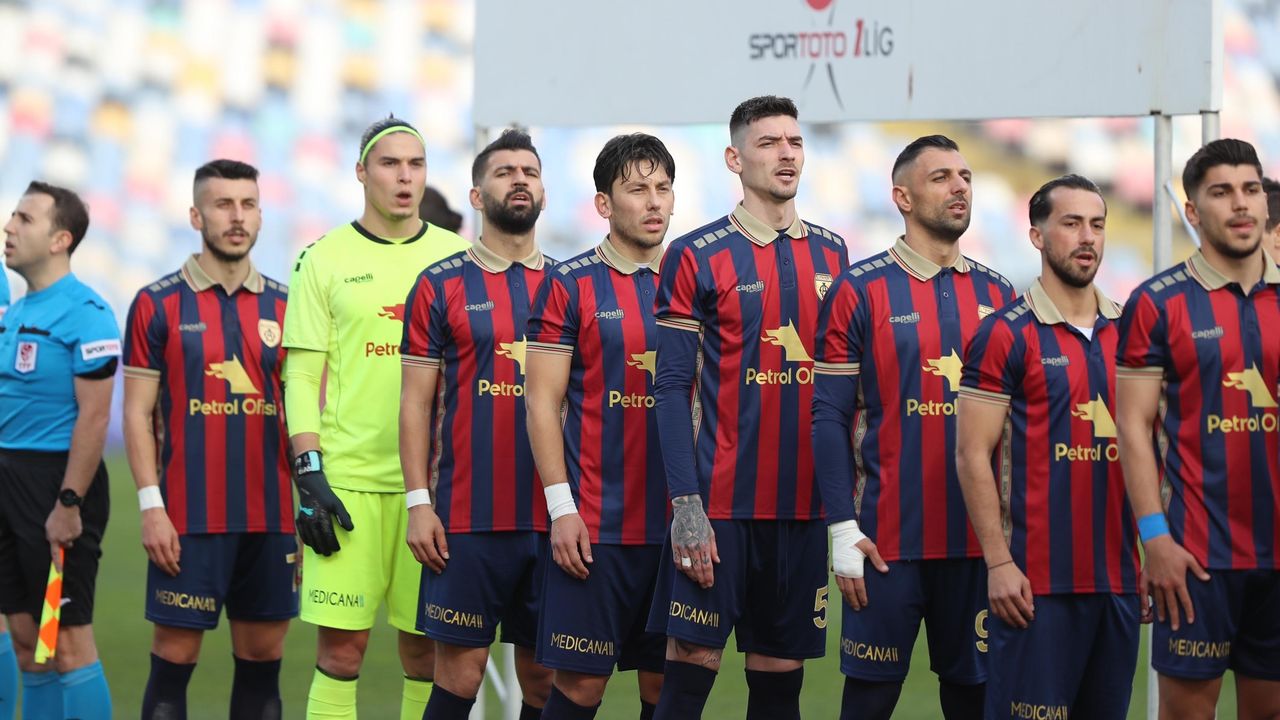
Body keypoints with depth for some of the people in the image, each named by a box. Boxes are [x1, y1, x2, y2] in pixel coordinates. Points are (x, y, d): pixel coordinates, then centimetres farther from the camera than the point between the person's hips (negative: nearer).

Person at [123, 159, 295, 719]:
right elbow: (138, 412, -1)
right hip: (189, 518, -3)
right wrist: (151, 507, -9)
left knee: (262, 657, 6)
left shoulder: (284, 306, 9)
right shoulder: (158, 304, 0)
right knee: (175, 656, -2)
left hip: (271, 517, 3)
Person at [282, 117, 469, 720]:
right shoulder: (326, 258, 4)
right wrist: (309, 474, -7)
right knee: (341, 644, -4)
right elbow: (301, 375, 2)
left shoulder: (456, 257, 10)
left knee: (426, 645, 4)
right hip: (347, 477, -2)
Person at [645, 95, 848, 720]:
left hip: (805, 503, 4)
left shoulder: (831, 255, 11)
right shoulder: (696, 257, -3)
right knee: (690, 667, -5)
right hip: (720, 503, -4)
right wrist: (685, 504, -14)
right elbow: (673, 387, -6)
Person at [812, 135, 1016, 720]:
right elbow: (830, 417, -4)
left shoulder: (998, 296, 11)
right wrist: (844, 530, -10)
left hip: (981, 538, 4)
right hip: (889, 538, -4)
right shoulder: (861, 292, -1)